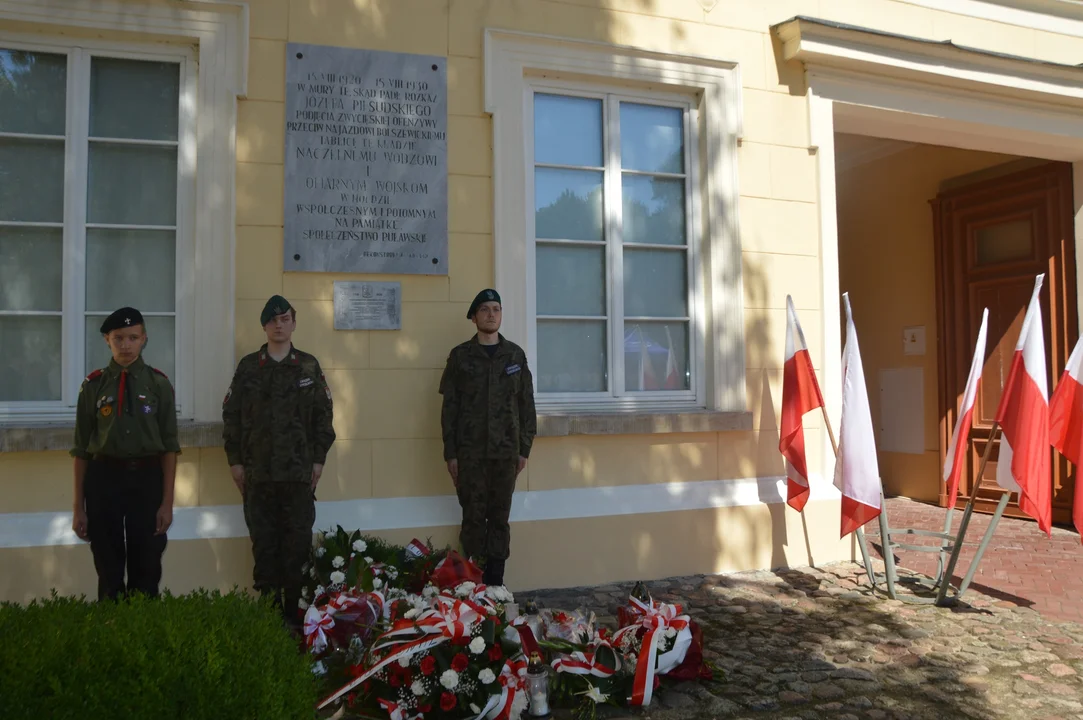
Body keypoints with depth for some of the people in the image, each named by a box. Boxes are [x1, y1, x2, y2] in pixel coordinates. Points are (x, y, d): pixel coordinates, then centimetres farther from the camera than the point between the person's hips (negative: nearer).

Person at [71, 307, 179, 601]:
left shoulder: (159, 384, 2)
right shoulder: (94, 385, 3)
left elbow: (169, 446, 1)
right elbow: (81, 448, 5)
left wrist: (167, 501, -5)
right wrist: (78, 507, 3)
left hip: (147, 478, 0)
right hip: (104, 478, 1)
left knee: (146, 572, 6)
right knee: (108, 572, 10)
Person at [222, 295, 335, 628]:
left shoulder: (309, 366, 5)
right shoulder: (248, 367, 5)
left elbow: (323, 415, 4)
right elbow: (232, 415, 5)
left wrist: (319, 459, 0)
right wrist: (235, 460, 1)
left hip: (299, 472, 0)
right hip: (257, 472, 1)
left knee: (298, 543, 4)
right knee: (263, 543, 6)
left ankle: (295, 612, 14)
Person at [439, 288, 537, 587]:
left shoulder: (515, 355, 7)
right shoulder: (460, 355, 2)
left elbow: (526, 404, 7)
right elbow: (449, 407, 1)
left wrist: (525, 447, 3)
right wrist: (450, 452, -4)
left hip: (506, 450, 1)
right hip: (470, 451, -1)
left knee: (499, 518, 7)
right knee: (473, 517, 2)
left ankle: (496, 582, 14)